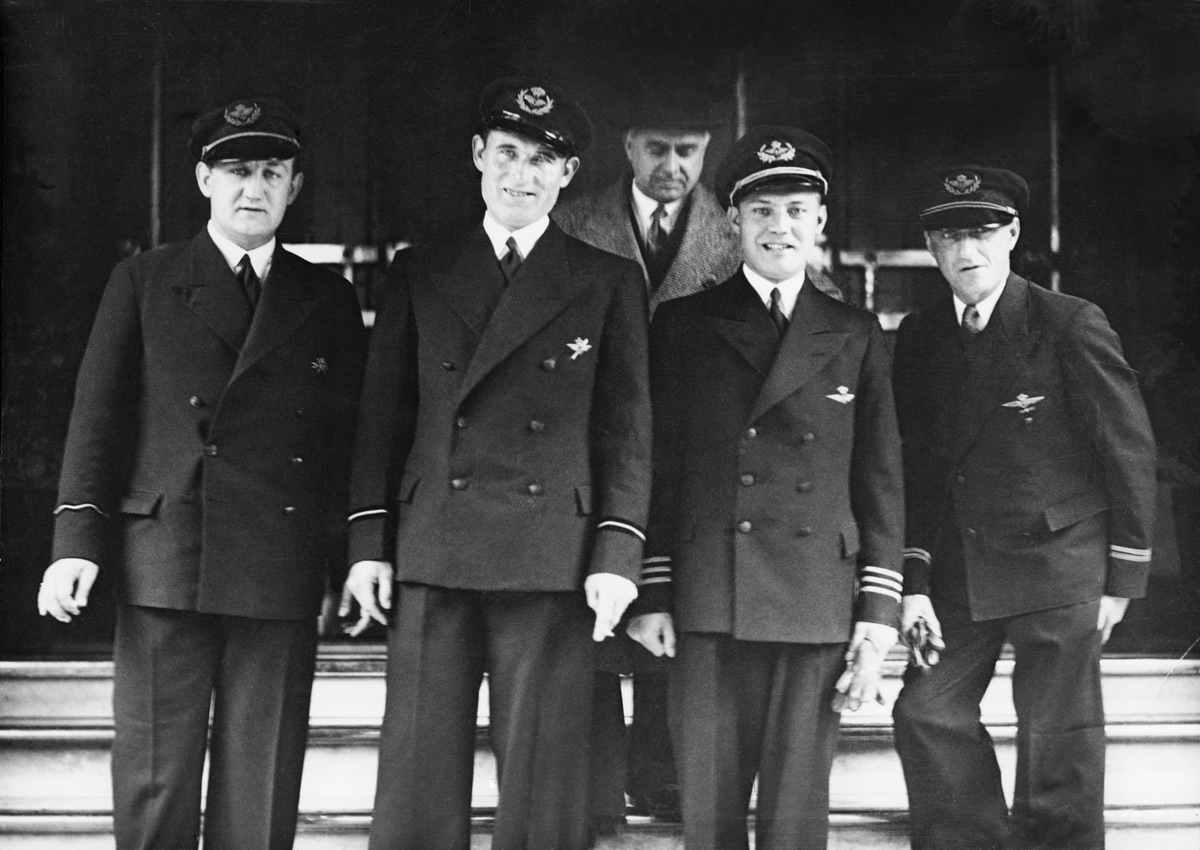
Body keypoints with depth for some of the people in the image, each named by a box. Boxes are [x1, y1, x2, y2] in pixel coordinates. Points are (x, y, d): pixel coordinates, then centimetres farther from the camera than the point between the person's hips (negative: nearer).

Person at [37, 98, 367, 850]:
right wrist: (79, 541, -3)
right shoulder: (143, 283, 10)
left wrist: (354, 559, 4)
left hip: (282, 573, 1)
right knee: (152, 778, 1)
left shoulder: (330, 300, 13)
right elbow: (99, 418, 6)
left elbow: (350, 436, 12)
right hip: (164, 561, -1)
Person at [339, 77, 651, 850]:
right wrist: (370, 541, 3)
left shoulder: (608, 283, 9)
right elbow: (384, 416, 12)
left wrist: (617, 554, -4)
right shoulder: (424, 278, 14)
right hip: (432, 557, 2)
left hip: (552, 562, -1)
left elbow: (628, 428, 5)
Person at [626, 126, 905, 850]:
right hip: (709, 600, 0)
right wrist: (651, 593, 1)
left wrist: (880, 612, 3)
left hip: (819, 604, 1)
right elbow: (657, 470, 8)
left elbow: (881, 484, 10)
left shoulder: (857, 338, 12)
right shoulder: (682, 326, 9)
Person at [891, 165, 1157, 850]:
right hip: (959, 572, 5)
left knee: (1058, 752, 0)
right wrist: (915, 580, -1)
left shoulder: (1072, 325, -7)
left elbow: (1130, 453, -4)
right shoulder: (919, 338, 7)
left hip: (1058, 568, -4)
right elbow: (912, 466, 8)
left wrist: (1122, 579, -5)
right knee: (927, 714, -2)